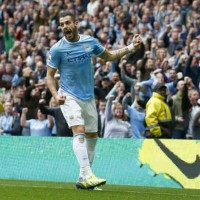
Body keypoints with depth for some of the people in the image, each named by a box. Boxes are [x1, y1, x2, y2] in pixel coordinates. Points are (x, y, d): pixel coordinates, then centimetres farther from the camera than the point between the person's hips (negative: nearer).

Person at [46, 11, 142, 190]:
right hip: (69, 97, -5)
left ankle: (83, 180, 20)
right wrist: (56, 95, -19)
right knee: (79, 131, -23)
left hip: (88, 98, 5)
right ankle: (87, 175, -31)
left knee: (92, 136, 9)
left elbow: (109, 56, 16)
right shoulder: (57, 49, -10)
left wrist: (131, 48, 3)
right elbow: (50, 75, -4)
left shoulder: (90, 42, 1)